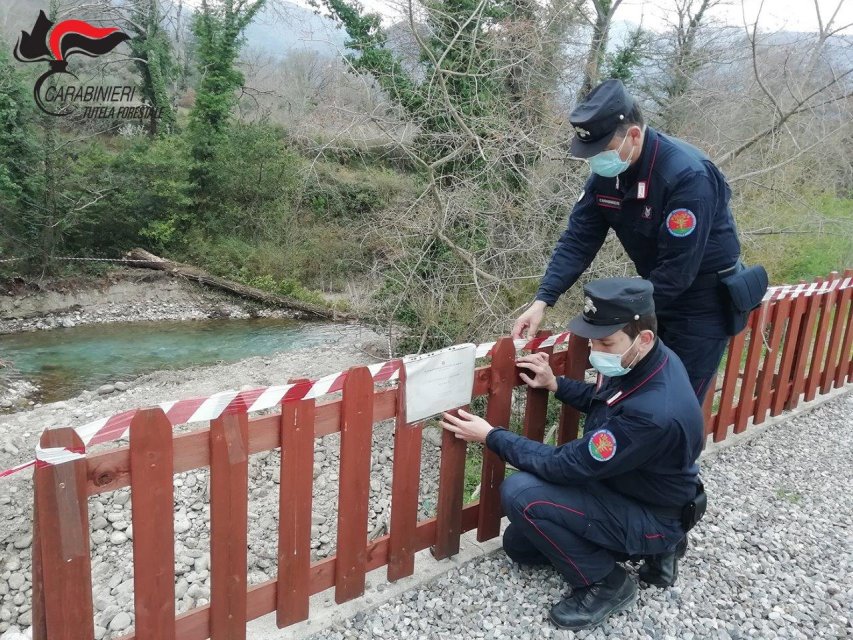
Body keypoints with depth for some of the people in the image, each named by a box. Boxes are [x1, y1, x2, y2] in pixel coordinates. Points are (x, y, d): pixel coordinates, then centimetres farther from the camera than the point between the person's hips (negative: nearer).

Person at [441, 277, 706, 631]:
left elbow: (566, 466, -29)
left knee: (520, 493, -26)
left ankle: (606, 583, -4)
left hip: (652, 515, -9)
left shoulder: (655, 413, -39)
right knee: (519, 544, 15)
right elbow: (604, 402, 13)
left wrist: (491, 436, -21)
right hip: (619, 482, 9)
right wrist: (555, 384, -3)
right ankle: (647, 546, 17)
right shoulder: (642, 361, -11)